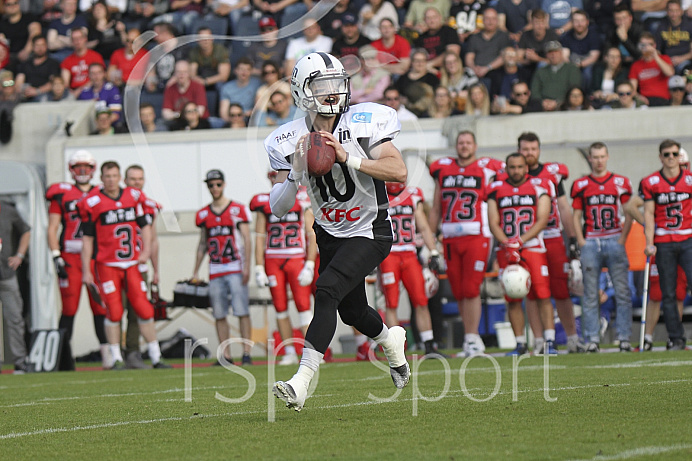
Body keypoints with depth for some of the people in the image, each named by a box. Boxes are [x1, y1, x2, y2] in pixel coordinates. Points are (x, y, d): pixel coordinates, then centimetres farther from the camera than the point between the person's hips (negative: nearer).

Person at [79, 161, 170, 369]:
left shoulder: (133, 197, 5)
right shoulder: (93, 203, -5)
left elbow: (145, 225, 14)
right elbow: (87, 239, -1)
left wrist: (145, 250, -2)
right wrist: (86, 270, -3)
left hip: (131, 264, 3)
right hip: (107, 264, -3)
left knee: (144, 309, 0)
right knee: (114, 312, -8)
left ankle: (156, 357, 7)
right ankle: (116, 358, 4)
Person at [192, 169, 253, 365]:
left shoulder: (238, 210, -1)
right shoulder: (203, 214, 11)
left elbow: (247, 240, -3)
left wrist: (246, 267, -12)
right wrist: (195, 272, 15)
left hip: (235, 269, -4)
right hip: (215, 271, 4)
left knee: (242, 312, -8)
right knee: (219, 315, 3)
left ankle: (246, 353, -6)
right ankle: (226, 356, 6)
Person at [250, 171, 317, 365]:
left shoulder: (303, 202, 2)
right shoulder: (264, 204, 7)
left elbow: (312, 236, 1)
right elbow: (259, 238, 7)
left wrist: (310, 266, -8)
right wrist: (259, 268, 0)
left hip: (297, 260, -2)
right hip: (273, 260, 2)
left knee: (303, 305, -10)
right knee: (281, 308, 3)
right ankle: (289, 354, 10)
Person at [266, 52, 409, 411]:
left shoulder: (363, 123, -15)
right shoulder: (289, 142, -6)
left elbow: (398, 171, -25)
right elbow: (278, 209, -8)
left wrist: (349, 158, -35)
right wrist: (295, 173, -26)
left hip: (370, 232, -5)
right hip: (330, 235, 5)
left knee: (327, 291, -24)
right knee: (351, 311, 17)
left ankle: (302, 382, -27)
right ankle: (390, 339, 53)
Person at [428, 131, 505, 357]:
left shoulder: (485, 170, 3)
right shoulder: (443, 170, 13)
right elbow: (436, 209, 17)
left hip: (476, 236, -4)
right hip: (450, 238, 4)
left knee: (471, 289, -9)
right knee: (458, 291, 5)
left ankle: (472, 337, -2)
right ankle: (470, 337, 14)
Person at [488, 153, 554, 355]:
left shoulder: (539, 187, 3)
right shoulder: (497, 190, 9)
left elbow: (542, 220, -4)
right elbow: (493, 223, 5)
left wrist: (520, 242, -13)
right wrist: (508, 246, -11)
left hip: (533, 247, -2)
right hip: (507, 252, 2)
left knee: (542, 296, -10)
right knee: (513, 300, 1)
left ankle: (549, 342, -10)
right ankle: (520, 343, 9)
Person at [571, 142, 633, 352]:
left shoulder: (620, 183, 7)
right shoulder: (580, 185, 9)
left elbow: (629, 215, 8)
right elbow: (576, 216, 11)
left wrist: (622, 239, -3)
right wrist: (581, 241, 0)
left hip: (615, 241, 0)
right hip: (590, 242, 0)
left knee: (622, 292, -4)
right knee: (590, 294, 0)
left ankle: (624, 338, -1)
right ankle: (592, 339, 3)